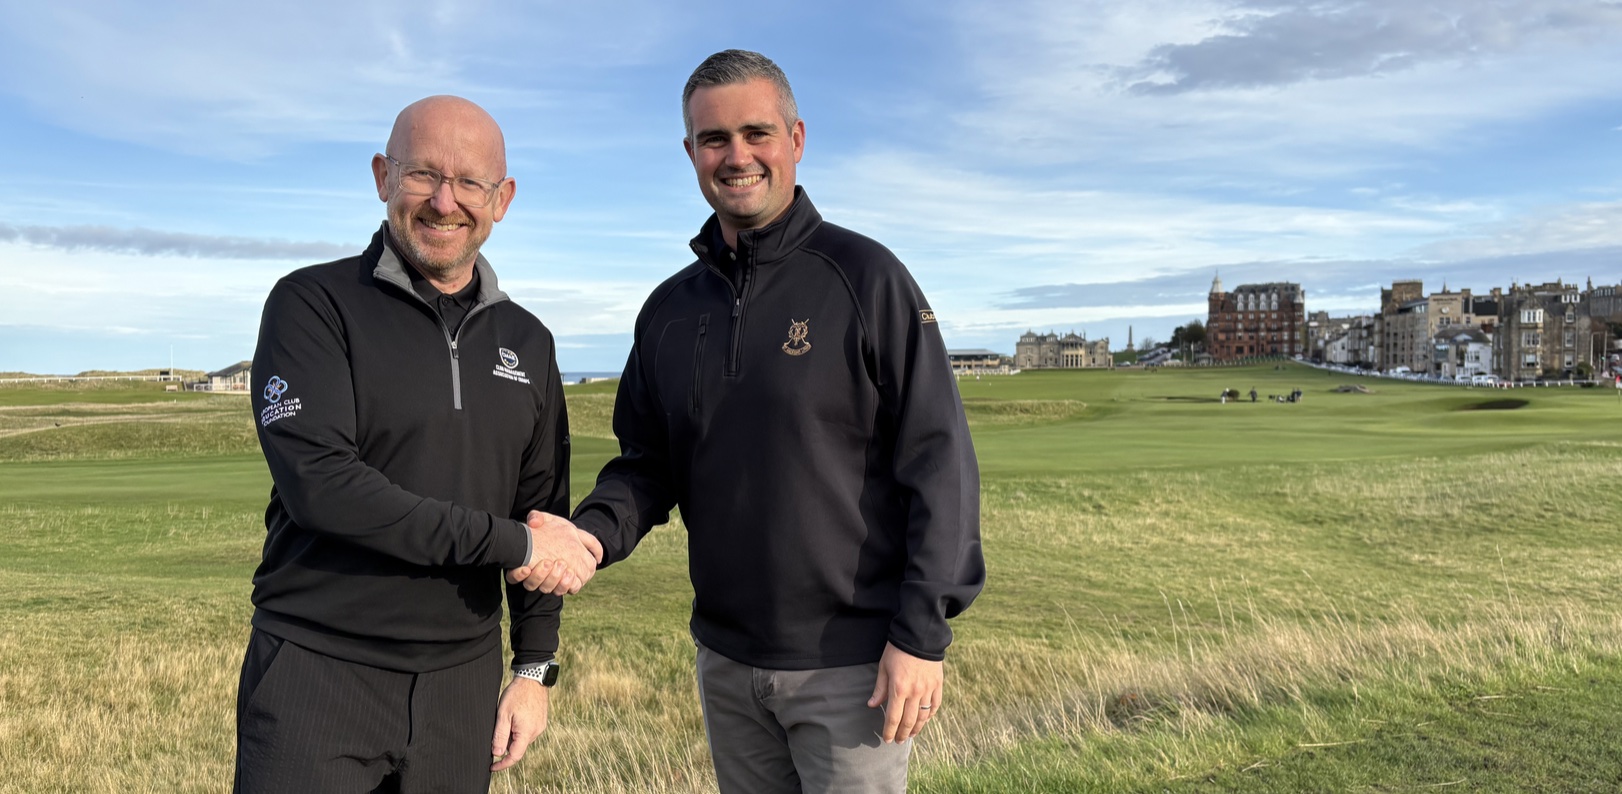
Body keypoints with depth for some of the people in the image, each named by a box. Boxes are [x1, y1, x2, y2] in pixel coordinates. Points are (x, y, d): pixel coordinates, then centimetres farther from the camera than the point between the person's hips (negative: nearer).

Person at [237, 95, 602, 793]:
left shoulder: (527, 343, 8)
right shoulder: (313, 304, -6)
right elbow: (318, 484, -19)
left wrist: (534, 669, 8)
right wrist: (509, 541, -17)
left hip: (462, 682, 4)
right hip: (318, 672, -4)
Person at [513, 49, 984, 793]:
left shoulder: (864, 277, -9)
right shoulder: (670, 308, 7)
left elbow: (938, 458, -12)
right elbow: (647, 462, 12)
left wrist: (922, 634, -15)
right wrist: (591, 533, -9)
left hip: (850, 665, -5)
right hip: (725, 661, 5)